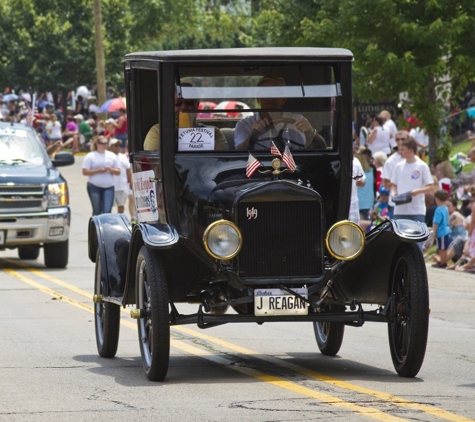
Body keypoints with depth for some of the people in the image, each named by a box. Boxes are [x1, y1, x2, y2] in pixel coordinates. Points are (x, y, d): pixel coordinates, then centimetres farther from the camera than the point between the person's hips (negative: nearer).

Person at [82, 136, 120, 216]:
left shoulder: (112, 156, 10)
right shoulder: (90, 156, 1)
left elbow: (118, 172, 10)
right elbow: (85, 172, -4)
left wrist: (110, 169, -10)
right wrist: (98, 171, -14)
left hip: (109, 187, 2)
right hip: (94, 186, -2)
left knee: (107, 211, -11)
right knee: (97, 211, 3)